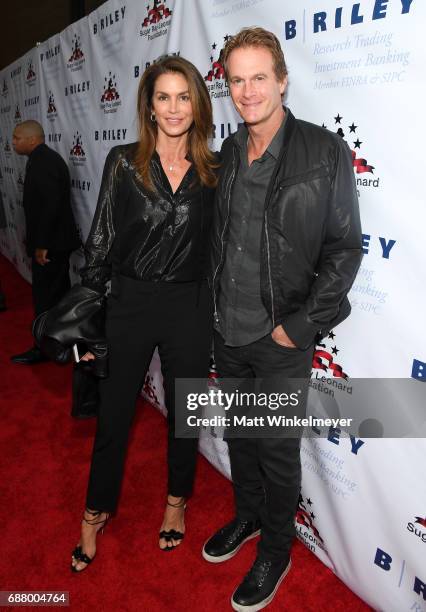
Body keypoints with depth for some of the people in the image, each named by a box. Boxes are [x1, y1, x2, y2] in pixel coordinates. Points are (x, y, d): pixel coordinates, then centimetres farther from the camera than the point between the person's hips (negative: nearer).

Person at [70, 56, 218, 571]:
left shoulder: (212, 171, 1)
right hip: (128, 304, -1)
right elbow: (100, 241, -3)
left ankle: (176, 500, 43)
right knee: (113, 415, 13)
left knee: (182, 412, 16)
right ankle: (96, 512, 38)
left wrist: (220, 317, 5)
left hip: (189, 309, 1)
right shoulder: (123, 162, -4)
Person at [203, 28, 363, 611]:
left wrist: (299, 325, -13)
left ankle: (276, 550, 36)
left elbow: (346, 248, -10)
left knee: (278, 450, 11)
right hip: (228, 330, 5)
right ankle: (246, 517, 47)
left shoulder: (325, 151, -10)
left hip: (282, 338, -5)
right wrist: (219, 301, 7)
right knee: (239, 434, 21)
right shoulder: (229, 152, 5)